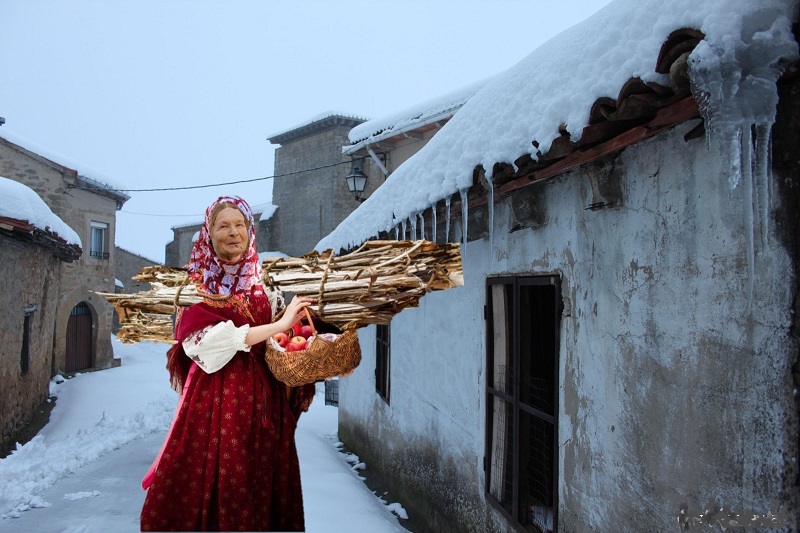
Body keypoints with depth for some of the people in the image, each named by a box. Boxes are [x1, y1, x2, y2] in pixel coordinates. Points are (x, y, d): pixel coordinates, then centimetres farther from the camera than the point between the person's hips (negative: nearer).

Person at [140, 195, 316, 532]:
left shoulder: (263, 284, 11)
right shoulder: (197, 285, 1)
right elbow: (208, 341, -15)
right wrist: (279, 325, -20)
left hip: (264, 401, 3)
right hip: (214, 401, -3)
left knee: (262, 489, 5)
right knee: (210, 491, -2)